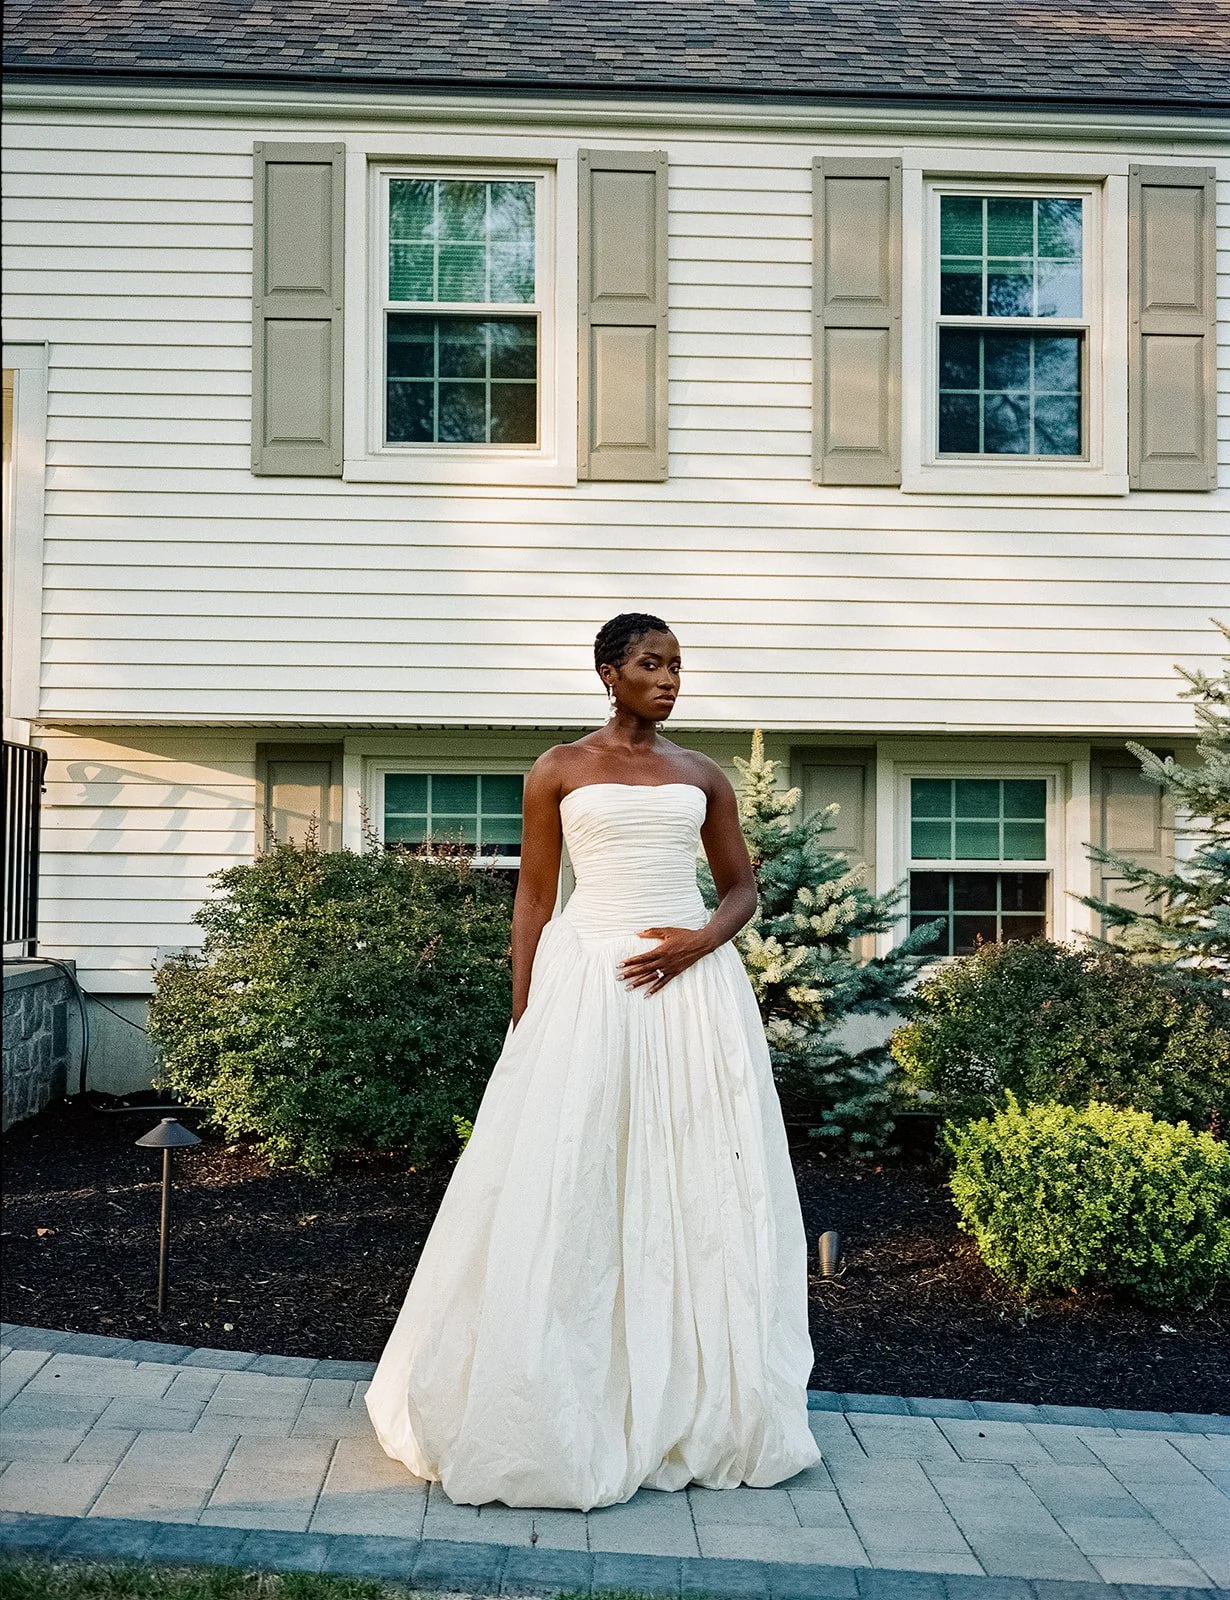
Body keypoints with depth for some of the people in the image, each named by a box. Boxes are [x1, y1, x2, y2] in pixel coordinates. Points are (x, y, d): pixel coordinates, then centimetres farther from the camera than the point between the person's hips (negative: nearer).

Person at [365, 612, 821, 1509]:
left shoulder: (704, 776, 12)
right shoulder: (559, 771, 6)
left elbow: (743, 887, 14)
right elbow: (534, 901, 5)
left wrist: (703, 940, -7)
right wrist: (523, 1018, -1)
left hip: (692, 987, 2)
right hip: (587, 983, -2)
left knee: (698, 1185, 4)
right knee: (570, 1186, -2)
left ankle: (704, 1410, 17)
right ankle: (566, 1415, 10)